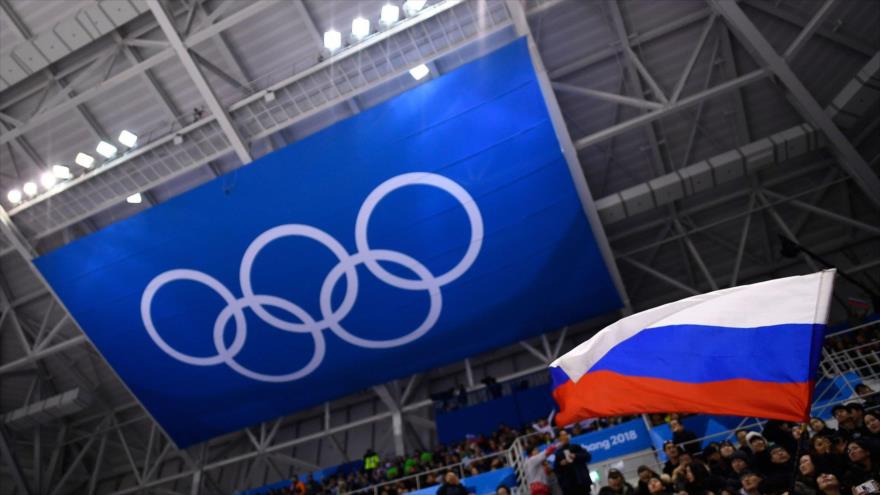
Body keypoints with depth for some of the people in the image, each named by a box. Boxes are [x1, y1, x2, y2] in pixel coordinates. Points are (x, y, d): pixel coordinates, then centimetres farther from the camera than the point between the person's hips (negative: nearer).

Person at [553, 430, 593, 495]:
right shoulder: (558, 453, 7)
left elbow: (588, 456, 2)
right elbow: (555, 469, 5)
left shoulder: (576, 447, 11)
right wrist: (560, 464, -14)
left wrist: (575, 456, -10)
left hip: (582, 481, 1)